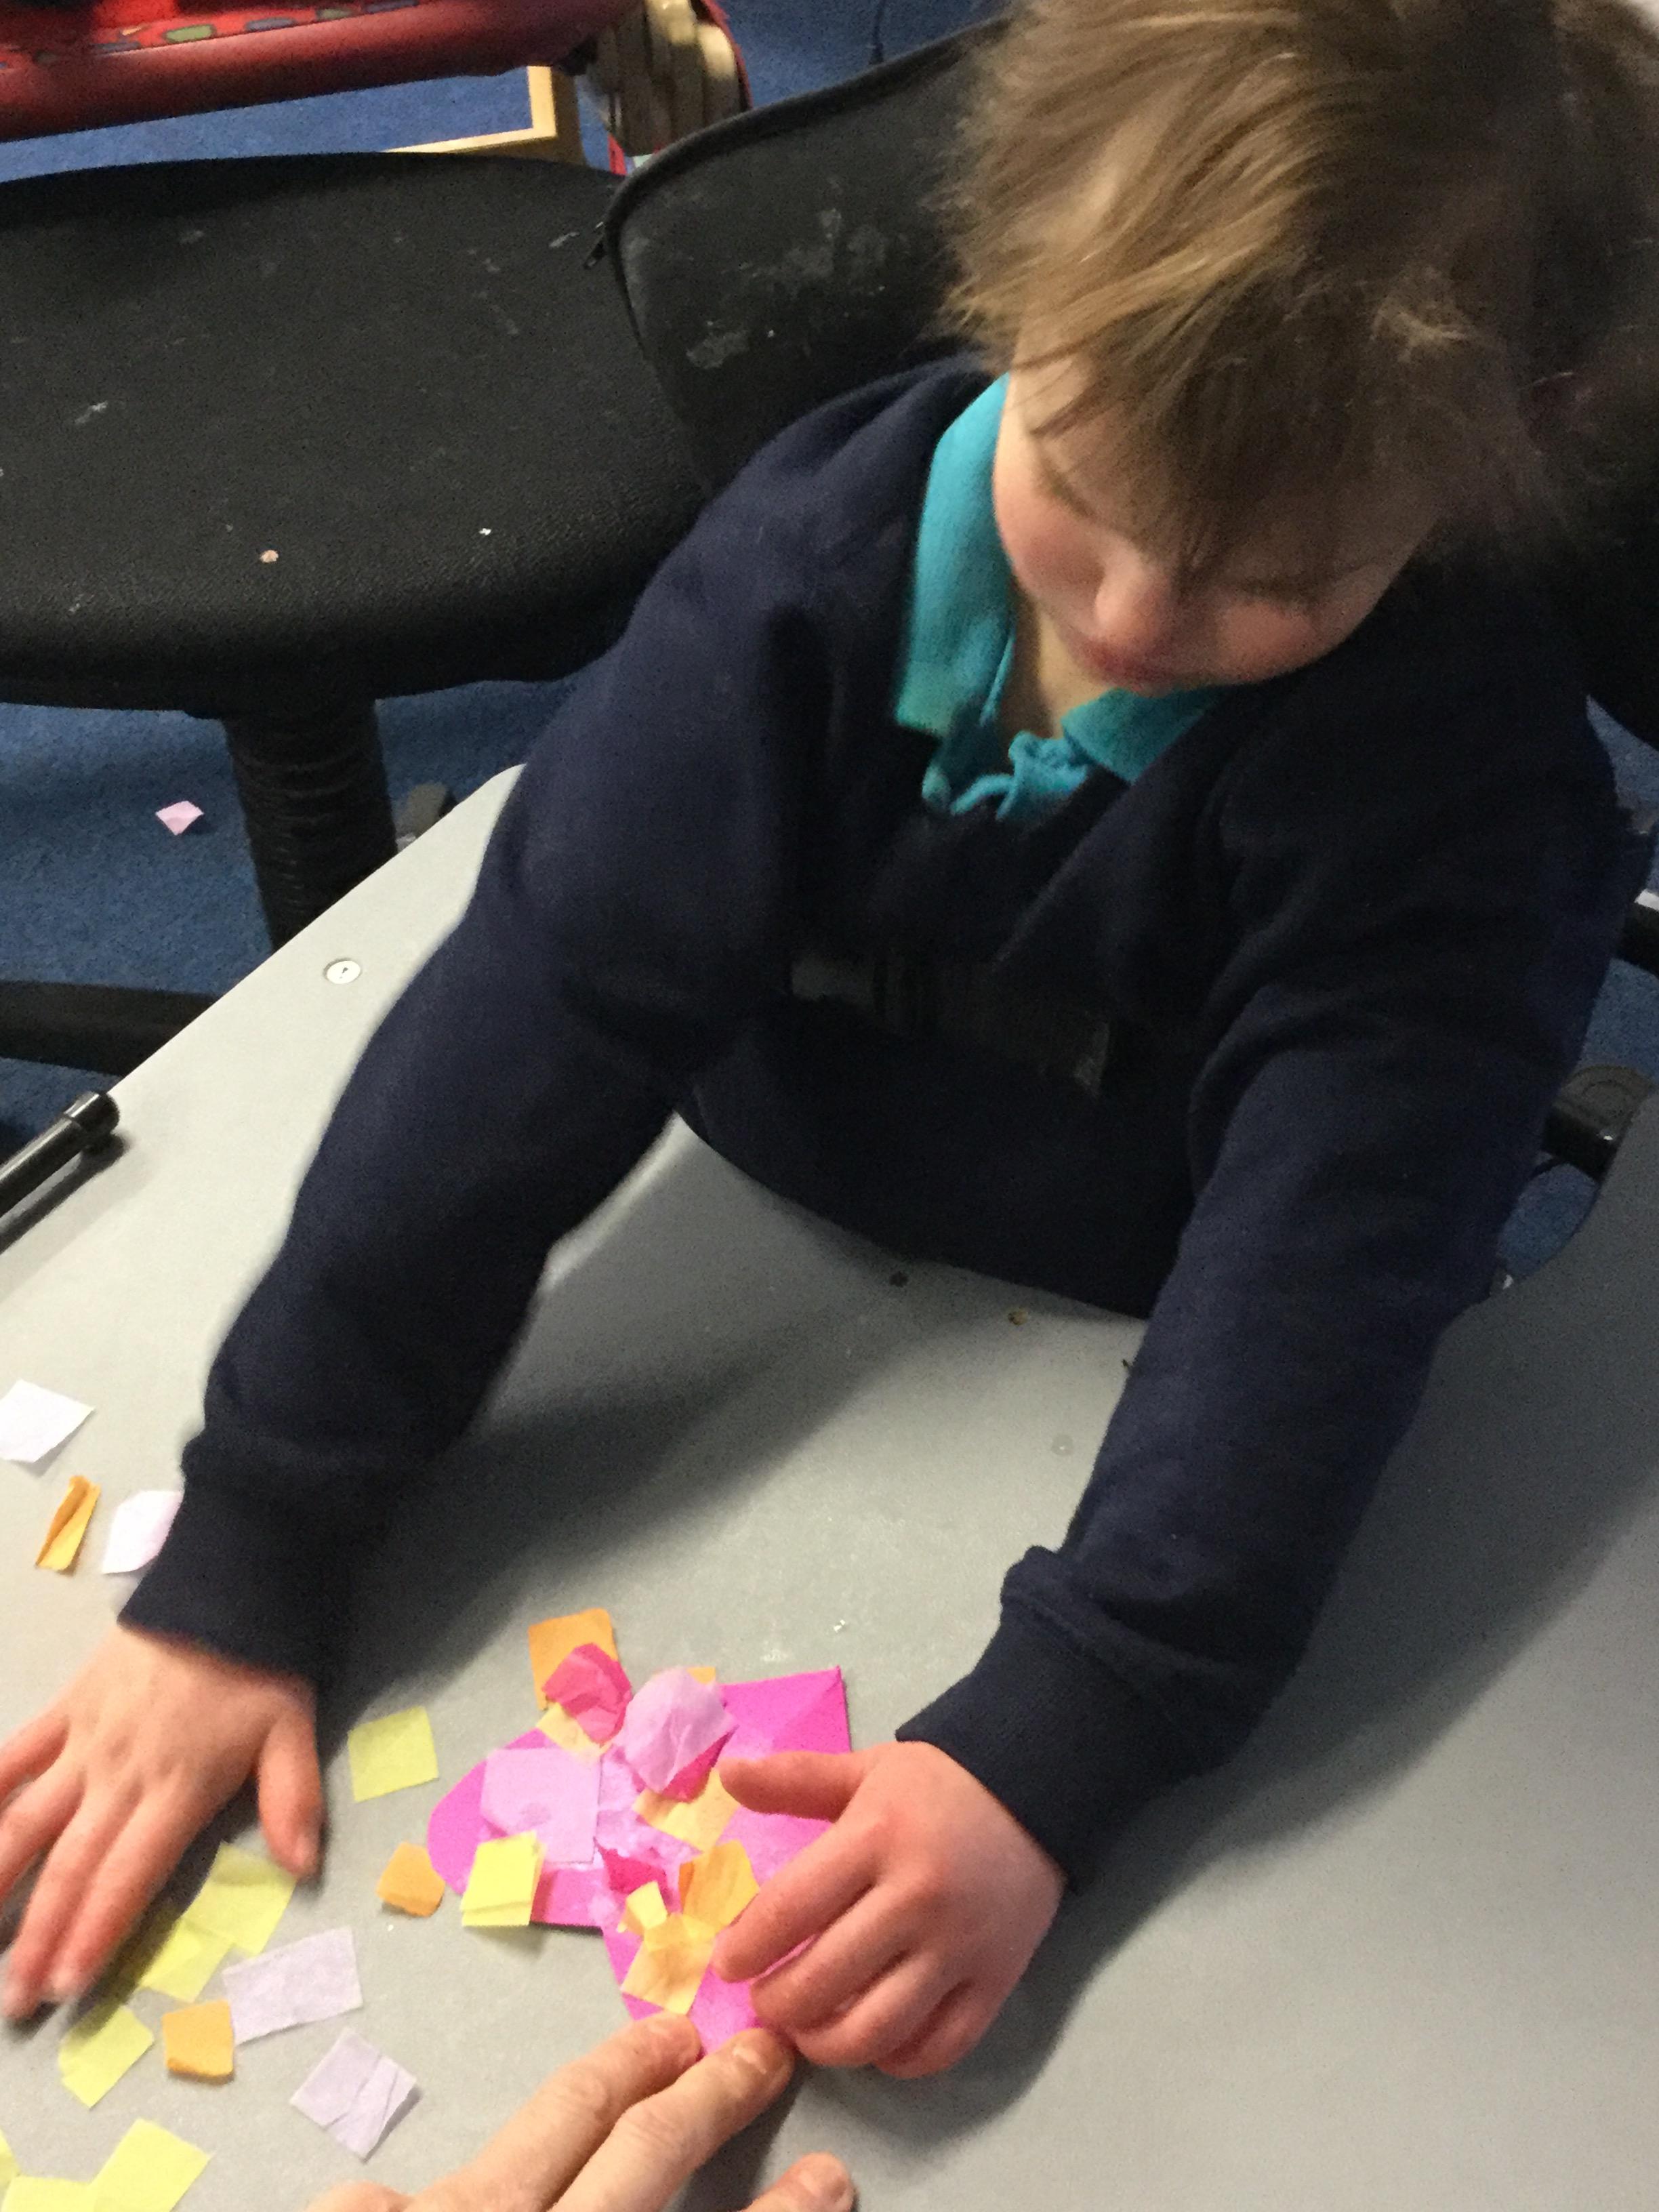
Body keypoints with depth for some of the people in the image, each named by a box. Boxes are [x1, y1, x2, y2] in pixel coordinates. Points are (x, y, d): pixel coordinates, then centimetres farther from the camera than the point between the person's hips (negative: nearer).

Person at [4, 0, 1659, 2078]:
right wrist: (239, 1564, -26)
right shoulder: (824, 547, -22)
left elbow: (1312, 1276, -30)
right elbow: (538, 1004, -25)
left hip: (1112, 1382, -2)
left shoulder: (1455, 762, -26)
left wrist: (1045, 1755, -40)